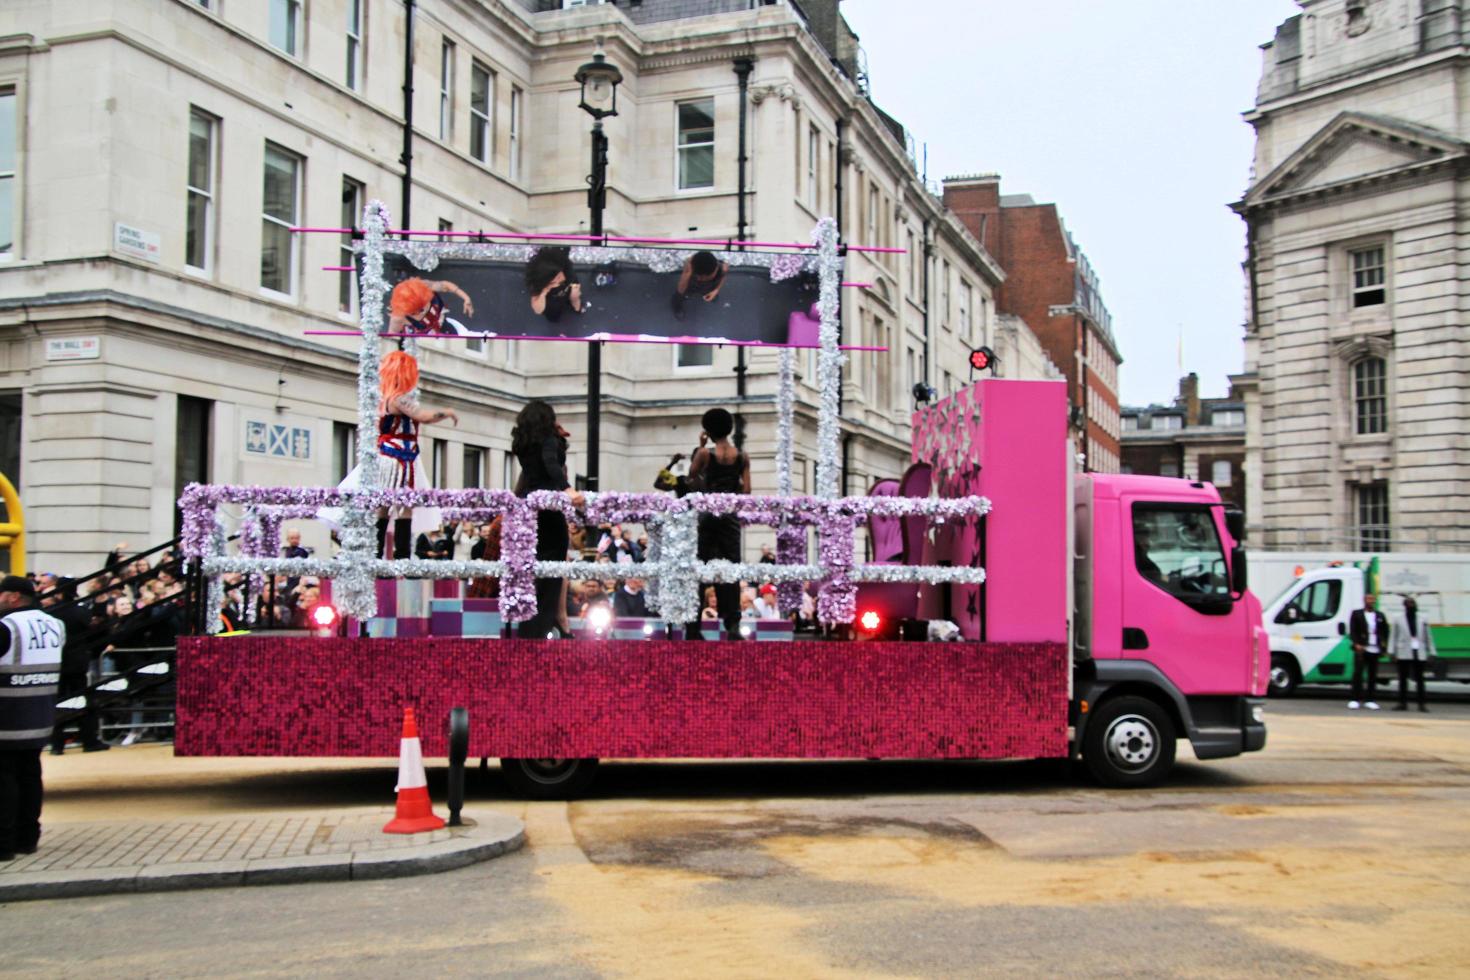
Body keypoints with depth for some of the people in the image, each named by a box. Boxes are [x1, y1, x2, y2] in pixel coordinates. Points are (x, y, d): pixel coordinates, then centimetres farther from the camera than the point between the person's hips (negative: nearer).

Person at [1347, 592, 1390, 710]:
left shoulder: (1380, 616, 14)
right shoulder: (1356, 614, 6)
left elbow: (1385, 632, 13)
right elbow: (1352, 631, 0)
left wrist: (1385, 646, 0)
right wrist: (1356, 644, -13)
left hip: (1375, 650, 3)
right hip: (1361, 649, -3)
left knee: (1373, 675, 5)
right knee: (1357, 673, -6)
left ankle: (1370, 700, 10)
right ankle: (1355, 700, -3)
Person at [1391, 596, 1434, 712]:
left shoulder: (1422, 621, 10)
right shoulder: (1398, 621, 6)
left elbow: (1428, 637, 11)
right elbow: (1394, 637, 4)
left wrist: (1431, 652, 6)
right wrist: (1393, 653, -2)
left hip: (1419, 654, 1)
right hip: (1404, 654, -1)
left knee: (1419, 679, 3)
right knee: (1403, 679, 2)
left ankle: (1422, 703, 5)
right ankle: (1402, 703, 6)